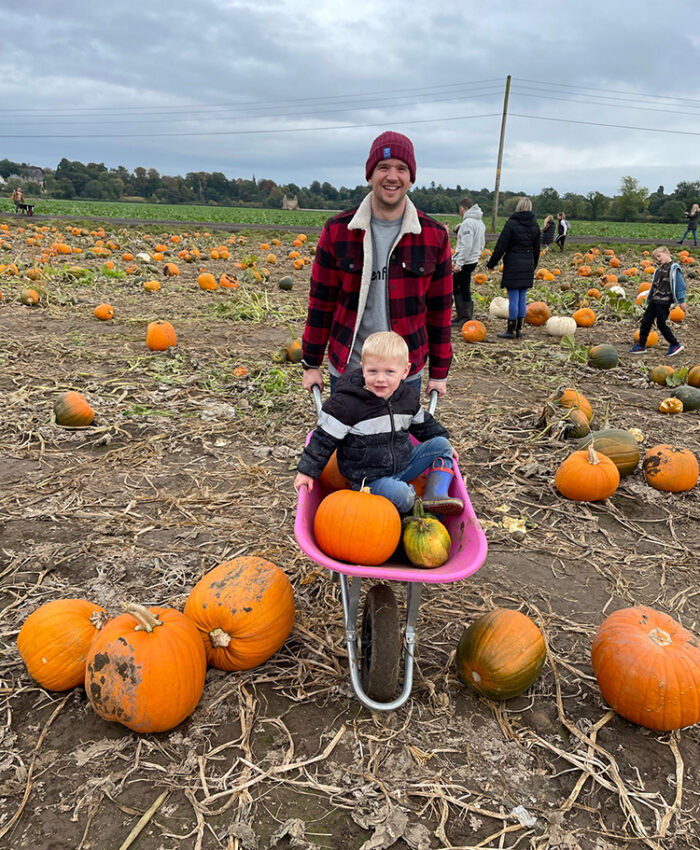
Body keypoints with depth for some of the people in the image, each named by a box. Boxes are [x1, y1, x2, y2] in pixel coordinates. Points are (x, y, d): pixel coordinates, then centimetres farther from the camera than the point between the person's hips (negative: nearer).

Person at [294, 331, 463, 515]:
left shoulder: (408, 396, 0)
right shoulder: (347, 403, -19)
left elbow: (423, 424, 19)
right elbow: (325, 438, -14)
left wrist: (444, 442, 27)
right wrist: (307, 471, -13)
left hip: (402, 464, 7)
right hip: (368, 478, -6)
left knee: (440, 444, -1)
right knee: (400, 496, -33)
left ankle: (436, 496, -12)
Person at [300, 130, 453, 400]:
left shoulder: (435, 236, -2)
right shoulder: (337, 230, -3)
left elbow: (440, 308, 3)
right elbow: (321, 301, 2)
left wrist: (439, 372, 6)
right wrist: (311, 364, 4)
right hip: (346, 370, 0)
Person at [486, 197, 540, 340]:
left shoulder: (511, 224, -10)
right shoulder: (535, 225, 9)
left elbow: (500, 247, -10)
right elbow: (536, 249, 16)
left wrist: (491, 264, -1)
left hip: (513, 265, -6)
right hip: (528, 265, 6)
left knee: (513, 298, -3)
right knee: (522, 297, 10)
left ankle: (511, 330, 3)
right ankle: (519, 329, 16)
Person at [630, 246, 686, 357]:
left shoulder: (674, 268, -9)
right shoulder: (660, 269, 15)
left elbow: (679, 284, -12)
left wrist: (681, 301, -15)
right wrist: (649, 300, 22)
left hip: (664, 302, -8)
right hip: (654, 301, 8)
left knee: (661, 324, -4)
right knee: (645, 322, 6)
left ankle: (675, 345, 10)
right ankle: (641, 345, 15)